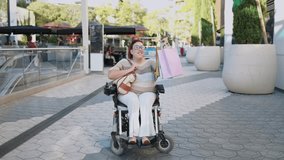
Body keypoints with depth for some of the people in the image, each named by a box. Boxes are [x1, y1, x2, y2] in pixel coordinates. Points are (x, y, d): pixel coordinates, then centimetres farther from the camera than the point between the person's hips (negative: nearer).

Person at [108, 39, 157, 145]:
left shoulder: (150, 63, 12)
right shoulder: (124, 62, 8)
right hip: (128, 93, -1)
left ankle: (145, 135, -42)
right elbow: (111, 75, -4)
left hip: (146, 93, 1)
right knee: (134, 102, -34)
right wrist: (129, 70, -11)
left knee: (145, 102, -33)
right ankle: (133, 135, -39)